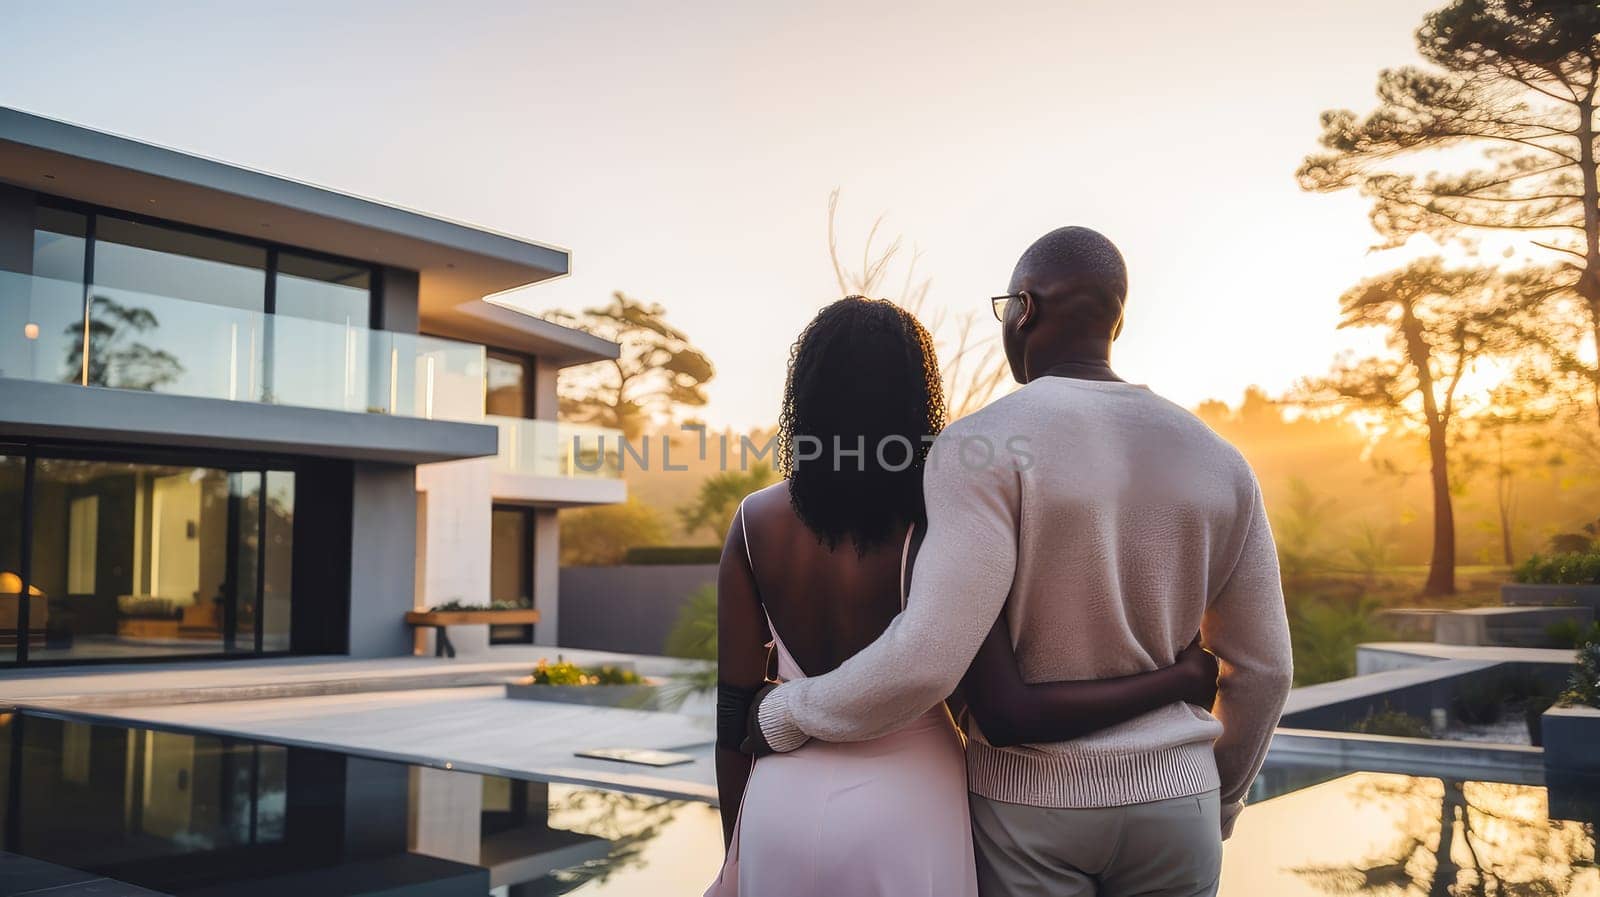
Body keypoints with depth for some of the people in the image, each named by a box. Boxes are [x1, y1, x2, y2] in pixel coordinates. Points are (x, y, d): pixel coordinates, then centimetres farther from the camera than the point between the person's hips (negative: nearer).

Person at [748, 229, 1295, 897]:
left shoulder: (983, 447, -18)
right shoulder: (1213, 461, -1)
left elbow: (928, 656, -26)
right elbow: (1262, 665, 3)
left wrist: (784, 717, -9)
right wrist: (1218, 801, 20)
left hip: (1027, 806, -3)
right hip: (1166, 805, 4)